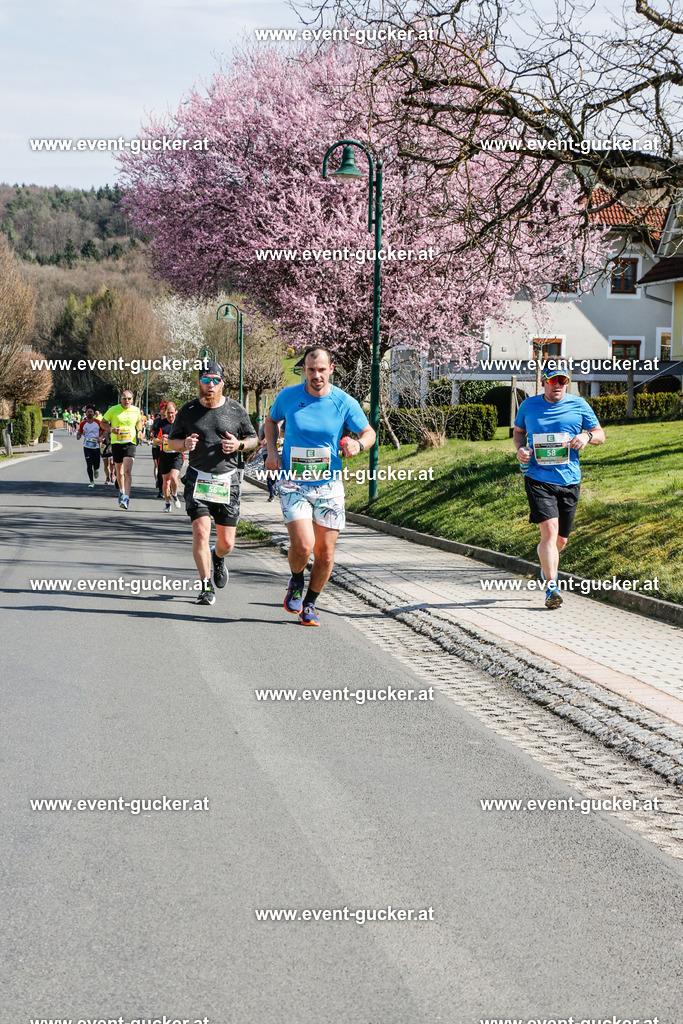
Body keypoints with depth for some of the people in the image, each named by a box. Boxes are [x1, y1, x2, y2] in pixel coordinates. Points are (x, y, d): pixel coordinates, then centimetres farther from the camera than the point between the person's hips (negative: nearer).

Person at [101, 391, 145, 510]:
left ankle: (126, 498, -20)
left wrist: (139, 432, 8)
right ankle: (121, 491, 39)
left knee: (127, 470, -16)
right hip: (116, 443, 1)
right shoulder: (113, 410, -2)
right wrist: (111, 430, -13)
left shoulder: (136, 411, 4)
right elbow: (103, 423, 6)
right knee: (119, 470, 12)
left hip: (131, 443, -1)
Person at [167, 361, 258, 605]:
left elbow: (253, 439, 13)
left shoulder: (236, 410, 2)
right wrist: (184, 444, -11)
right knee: (201, 532, -16)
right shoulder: (188, 411, 2)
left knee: (227, 542, 4)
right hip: (198, 479, -1)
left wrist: (239, 444, -10)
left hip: (227, 481, 1)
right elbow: (172, 441, 12)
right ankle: (206, 586, -3)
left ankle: (218, 558, 42)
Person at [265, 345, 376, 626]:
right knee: (303, 545, -18)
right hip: (293, 484, -1)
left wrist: (359, 444, -16)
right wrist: (272, 451, 1)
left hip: (329, 485, 1)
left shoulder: (344, 403, -6)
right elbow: (271, 420, 17)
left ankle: (309, 603, 25)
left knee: (325, 553, 3)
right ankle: (296, 582, 15)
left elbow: (369, 432, 7)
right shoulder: (288, 396, -4)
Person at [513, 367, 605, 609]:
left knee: (561, 539, 11)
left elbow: (600, 434, 10)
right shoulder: (528, 405, 4)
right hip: (538, 478, -2)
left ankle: (547, 562, 45)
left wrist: (586, 436, -13)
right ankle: (551, 587, -18)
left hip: (569, 480, 2)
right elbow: (518, 432, 20)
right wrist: (520, 449, -1)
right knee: (549, 530, -19)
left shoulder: (579, 405, 4)